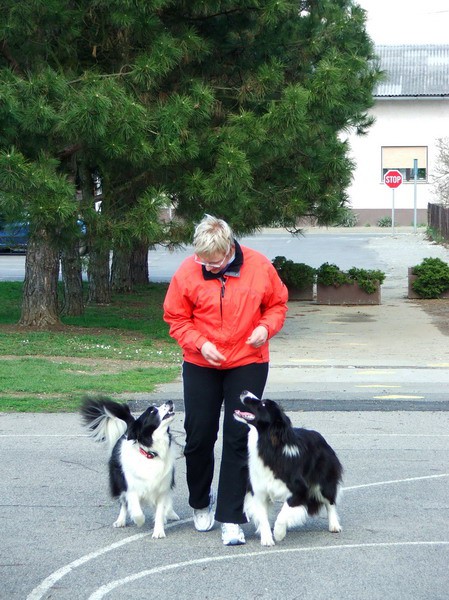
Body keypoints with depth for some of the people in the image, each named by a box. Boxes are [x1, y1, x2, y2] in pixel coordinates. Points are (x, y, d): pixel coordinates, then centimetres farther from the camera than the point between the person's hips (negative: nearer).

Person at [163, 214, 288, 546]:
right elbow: (176, 318, -1)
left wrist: (267, 327, -14)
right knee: (199, 437, 8)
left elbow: (278, 303, 5)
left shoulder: (259, 267, -9)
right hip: (201, 366, 1)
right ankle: (201, 504, 32)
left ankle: (231, 519, -1)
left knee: (239, 438, -5)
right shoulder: (187, 272, -10)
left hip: (248, 363, -1)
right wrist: (200, 343, -16)